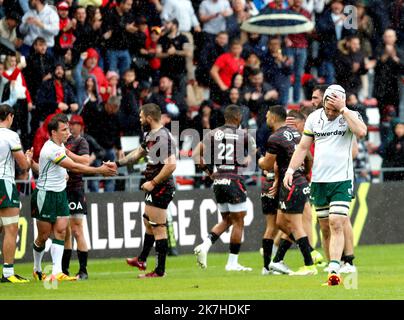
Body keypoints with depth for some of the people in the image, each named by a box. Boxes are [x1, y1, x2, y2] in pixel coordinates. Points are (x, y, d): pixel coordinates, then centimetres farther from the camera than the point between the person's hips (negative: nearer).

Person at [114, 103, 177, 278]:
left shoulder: (163, 137, -22)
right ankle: (142, 260, 40)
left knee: (158, 228, -6)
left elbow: (171, 165, -29)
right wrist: (117, 164, 28)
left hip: (161, 187, -11)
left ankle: (160, 270, 0)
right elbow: (138, 153, 28)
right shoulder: (150, 135, 11)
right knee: (148, 223, 24)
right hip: (154, 187, 11)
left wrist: (153, 183, -22)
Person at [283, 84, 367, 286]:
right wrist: (291, 169, 3)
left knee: (336, 225, -16)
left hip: (341, 180, -4)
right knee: (326, 228, 7)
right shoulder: (314, 118, 7)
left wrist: (342, 109, -23)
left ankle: (334, 270, -22)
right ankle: (332, 269, 14)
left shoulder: (350, 116, -4)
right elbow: (303, 147, 13)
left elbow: (361, 132, -26)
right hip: (318, 180, 4)